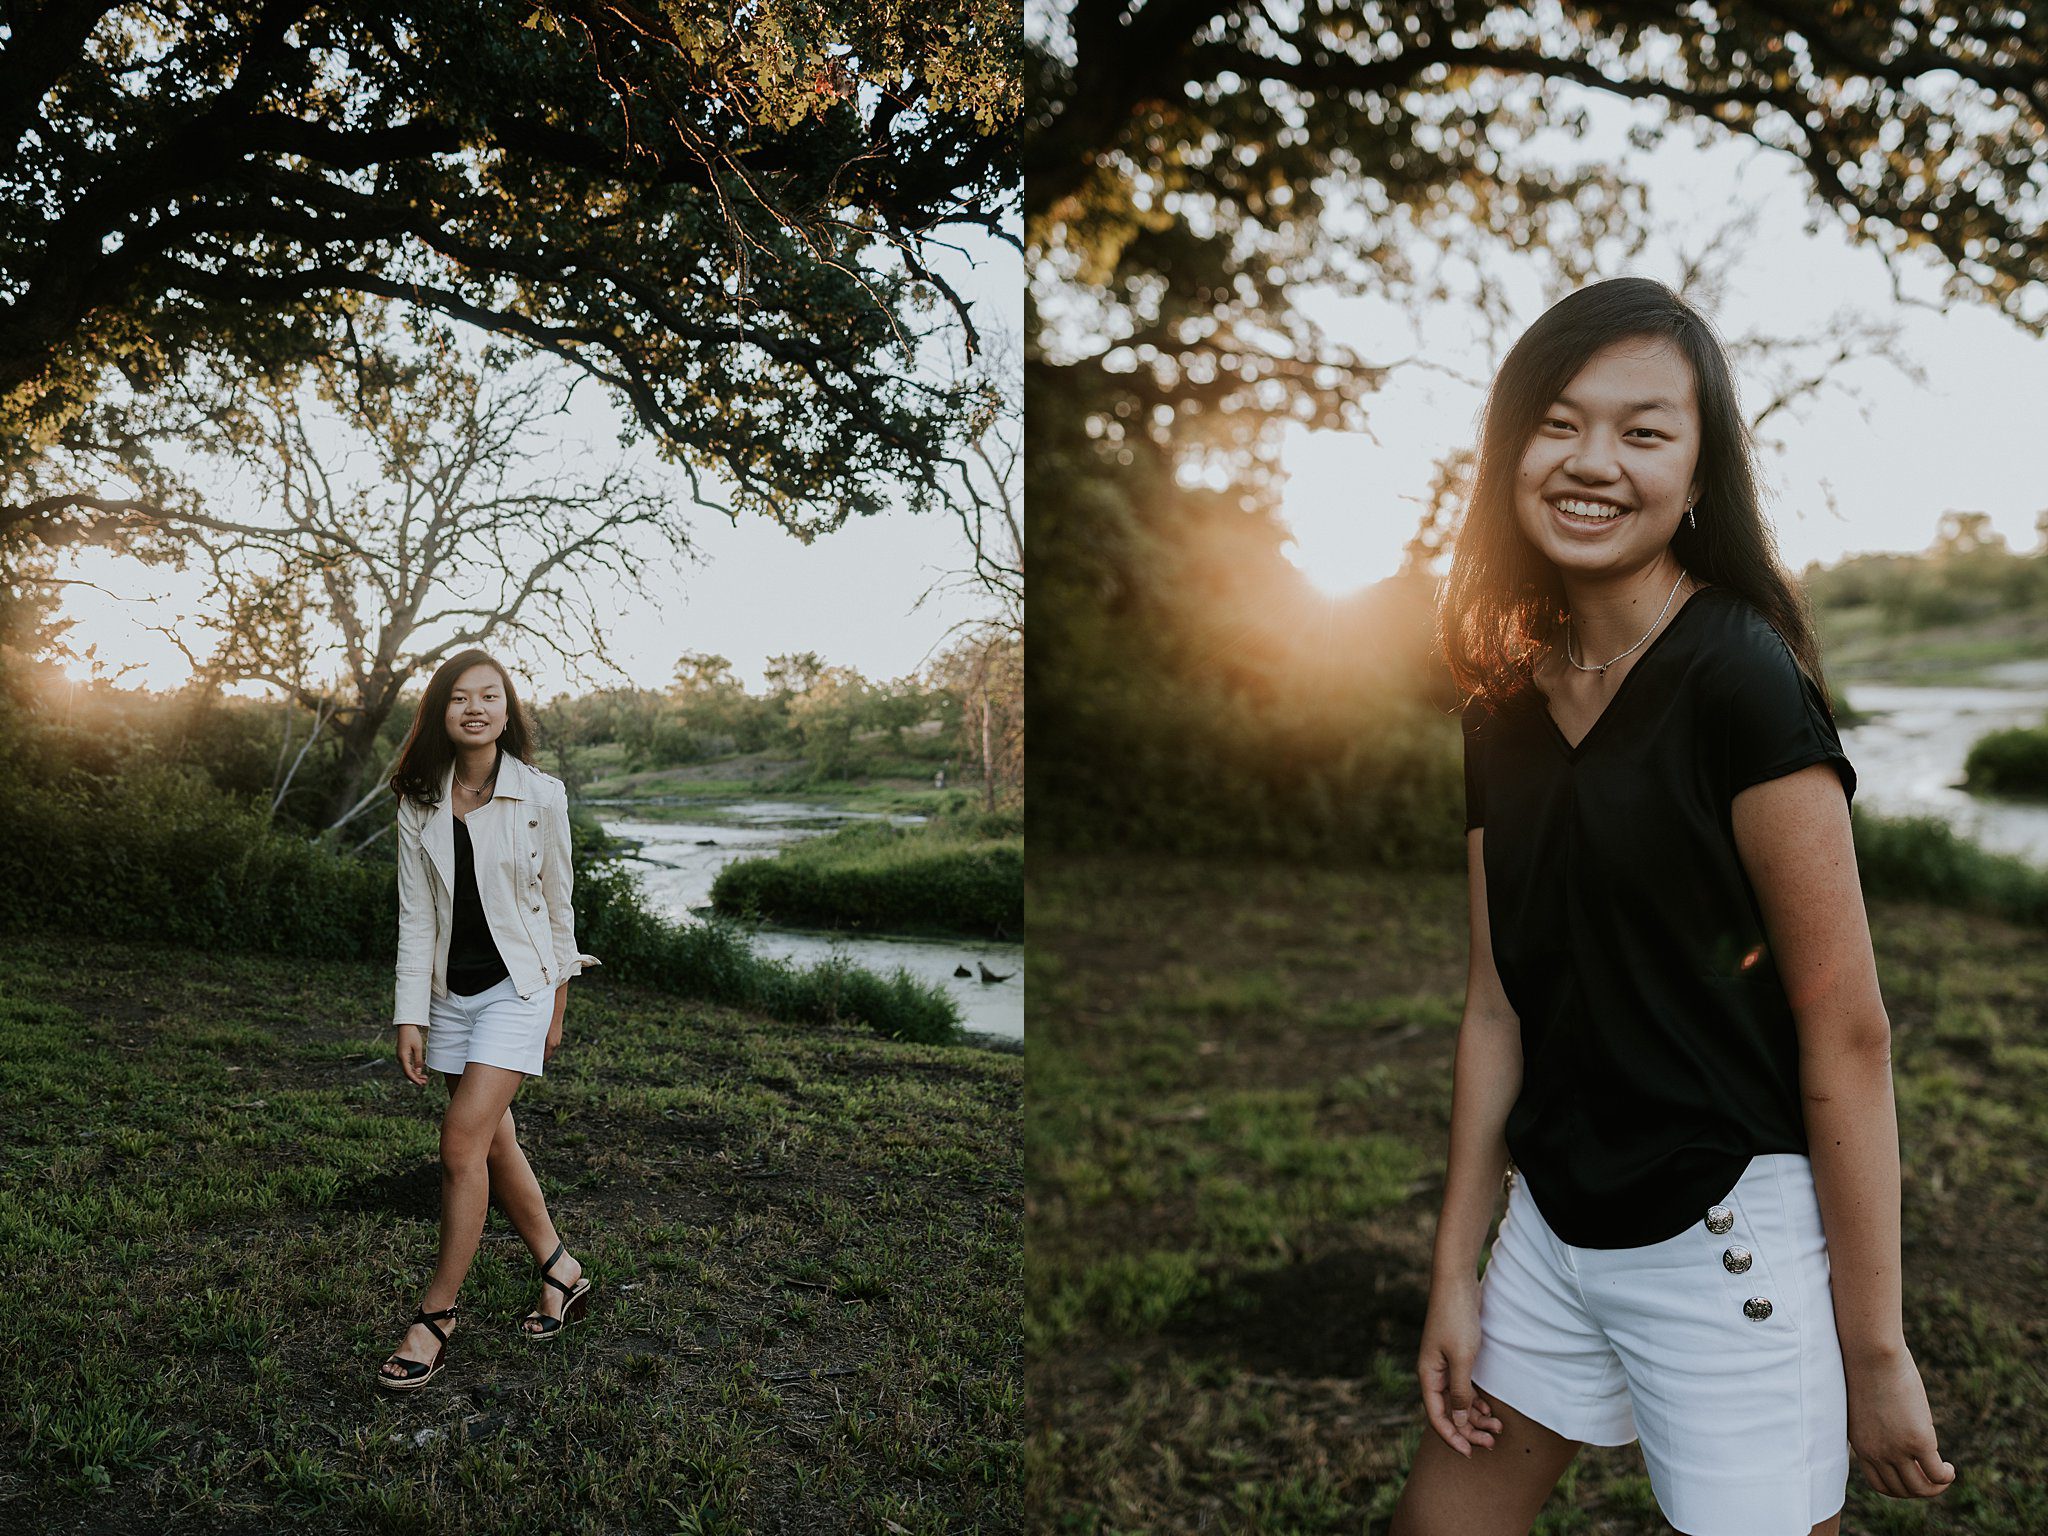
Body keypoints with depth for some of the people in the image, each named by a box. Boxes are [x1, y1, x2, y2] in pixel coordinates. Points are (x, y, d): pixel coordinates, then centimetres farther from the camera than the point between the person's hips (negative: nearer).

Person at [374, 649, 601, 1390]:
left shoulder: (540, 796, -7)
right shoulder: (420, 805, 0)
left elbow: (557, 904, 0)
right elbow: (415, 916, 0)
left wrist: (556, 1006, 5)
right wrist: (409, 1017, -5)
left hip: (517, 985, -4)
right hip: (451, 991, 4)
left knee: (462, 1141, -12)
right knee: (494, 1142, 11)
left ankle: (436, 1316, 0)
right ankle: (562, 1272, 29)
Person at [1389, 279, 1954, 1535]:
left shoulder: (1741, 681, -15)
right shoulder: (1508, 706, 4)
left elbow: (1848, 1034, -15)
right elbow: (1498, 1007, 7)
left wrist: (1874, 1351, -12)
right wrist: (1454, 1273, 9)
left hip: (1728, 1237, -6)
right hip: (1552, 1224, 6)